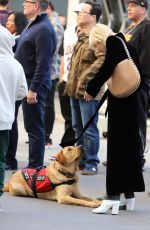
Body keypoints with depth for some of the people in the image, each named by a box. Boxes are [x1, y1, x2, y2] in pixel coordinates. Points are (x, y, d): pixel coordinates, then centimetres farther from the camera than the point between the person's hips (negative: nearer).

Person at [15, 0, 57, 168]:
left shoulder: (43, 29, -16)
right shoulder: (33, 26, 16)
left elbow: (43, 63, -21)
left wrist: (33, 89, -23)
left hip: (35, 85, -10)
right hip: (26, 82, 10)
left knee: (34, 127, -5)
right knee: (32, 127, 11)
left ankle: (35, 167, -1)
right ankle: (34, 165, 15)